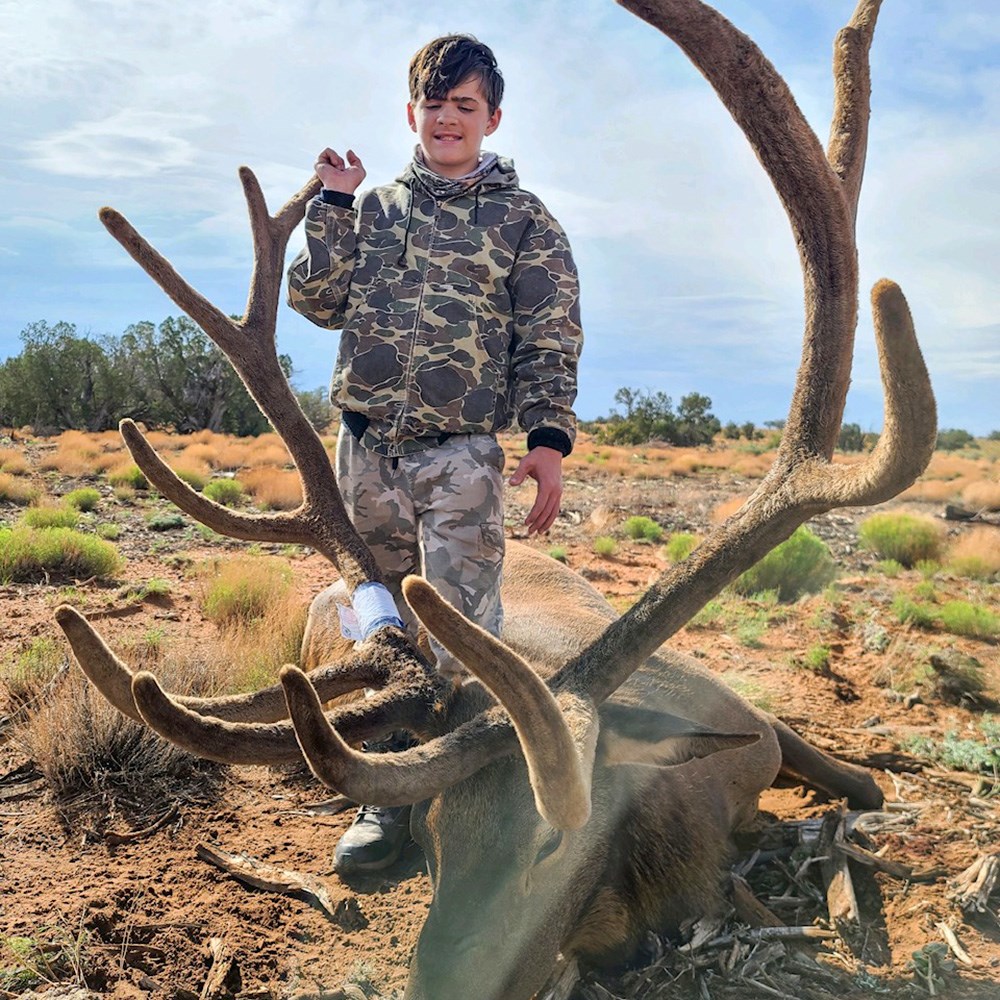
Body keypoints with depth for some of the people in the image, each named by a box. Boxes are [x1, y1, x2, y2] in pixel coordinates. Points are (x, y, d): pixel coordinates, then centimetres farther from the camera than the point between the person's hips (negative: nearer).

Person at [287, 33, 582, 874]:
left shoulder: (523, 220, 6)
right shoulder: (373, 211, 16)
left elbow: (550, 341, -1)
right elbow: (318, 300, 7)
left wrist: (550, 438, -12)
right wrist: (333, 203, 3)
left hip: (460, 457, -4)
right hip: (366, 450, 4)